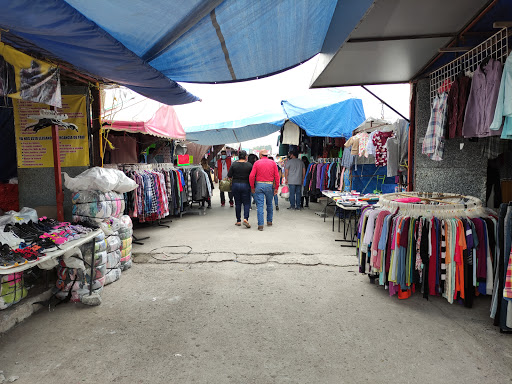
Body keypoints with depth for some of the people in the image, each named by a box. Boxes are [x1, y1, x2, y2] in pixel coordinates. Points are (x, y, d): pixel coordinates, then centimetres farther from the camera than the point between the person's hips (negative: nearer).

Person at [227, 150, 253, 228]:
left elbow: (229, 176, -3)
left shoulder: (234, 164, -3)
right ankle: (245, 219, -12)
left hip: (235, 185, 2)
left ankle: (238, 221, 14)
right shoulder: (249, 165, -6)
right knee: (246, 203, 5)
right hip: (245, 185, -2)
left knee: (237, 203, 10)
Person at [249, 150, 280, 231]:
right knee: (269, 204, 19)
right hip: (270, 185, 2)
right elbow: (277, 176, -2)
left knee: (260, 205, -1)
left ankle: (260, 224, -6)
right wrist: (276, 188, 2)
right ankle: (269, 221, 28)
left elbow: (251, 176, -7)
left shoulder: (257, 163, 0)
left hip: (259, 185, -1)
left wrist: (252, 187, 3)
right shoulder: (273, 163, 4)